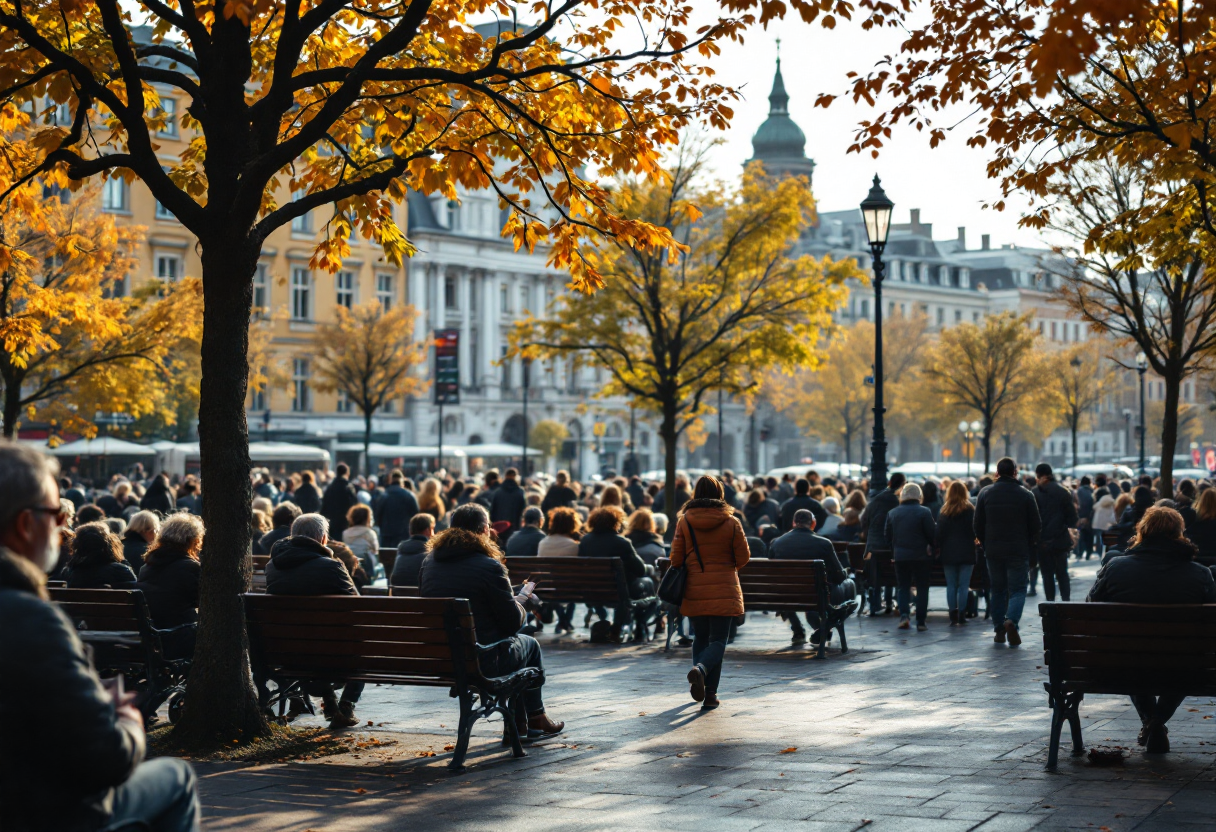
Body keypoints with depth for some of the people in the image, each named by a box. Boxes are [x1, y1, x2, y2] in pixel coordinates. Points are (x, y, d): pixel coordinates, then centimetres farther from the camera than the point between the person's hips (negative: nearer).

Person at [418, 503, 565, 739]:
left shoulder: (429, 562, 3)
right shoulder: (489, 566, -17)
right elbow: (513, 622, -10)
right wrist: (521, 602, 14)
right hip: (482, 662, -6)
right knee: (530, 645, 25)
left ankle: (519, 724, 37)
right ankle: (536, 719, 38)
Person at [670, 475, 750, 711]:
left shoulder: (684, 521, -2)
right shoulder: (730, 522, -5)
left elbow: (676, 559, 0)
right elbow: (743, 557, 0)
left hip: (694, 591, 2)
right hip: (723, 591, -2)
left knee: (700, 637, 18)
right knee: (718, 640, -1)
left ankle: (699, 683, 16)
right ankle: (701, 669, -26)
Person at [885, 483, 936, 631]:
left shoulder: (892, 513, 2)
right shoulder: (924, 512, -10)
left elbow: (888, 535, 9)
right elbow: (932, 534, -10)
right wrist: (932, 547, 7)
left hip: (900, 556, 3)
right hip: (921, 556, -3)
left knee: (904, 586, 14)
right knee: (922, 588, 6)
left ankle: (904, 615, -6)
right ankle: (921, 622, 4)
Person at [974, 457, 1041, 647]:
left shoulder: (985, 493, 1)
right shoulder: (1025, 495, -5)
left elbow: (978, 525, 4)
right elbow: (1035, 525, -2)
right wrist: (1030, 545, 12)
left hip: (993, 551, 3)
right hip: (1018, 551, -2)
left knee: (998, 590, 12)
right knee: (1017, 589, 1)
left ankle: (999, 631, 12)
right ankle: (1011, 621, -23)